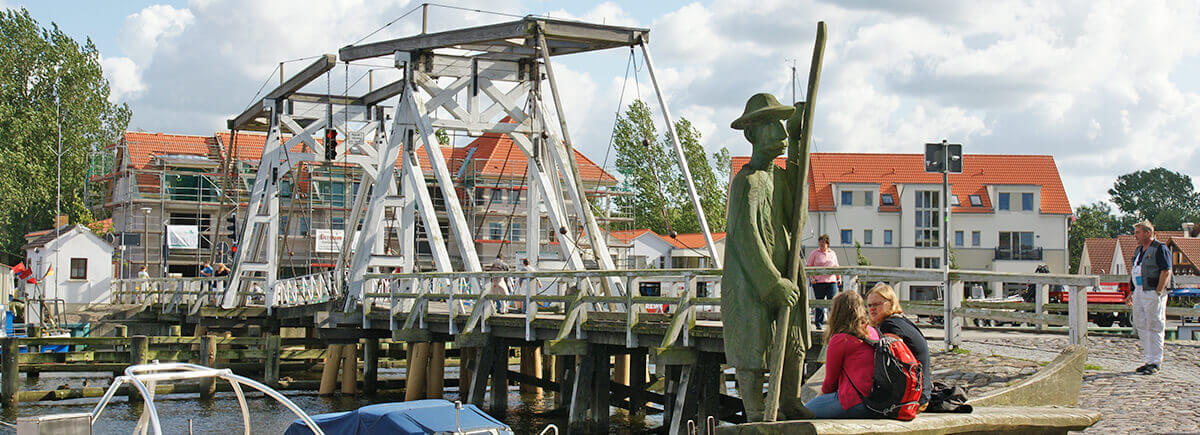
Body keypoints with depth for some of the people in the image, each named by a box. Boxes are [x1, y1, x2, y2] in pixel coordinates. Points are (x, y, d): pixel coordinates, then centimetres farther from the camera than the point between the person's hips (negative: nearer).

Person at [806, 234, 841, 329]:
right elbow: (808, 267, 2)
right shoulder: (815, 253, 5)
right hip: (818, 282, -2)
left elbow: (836, 267, 23)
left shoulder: (833, 253, 16)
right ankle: (818, 322, 11)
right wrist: (811, 277, -10)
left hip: (831, 281, 2)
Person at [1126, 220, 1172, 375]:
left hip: (1153, 293, -9)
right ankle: (1148, 360, 18)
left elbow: (1166, 272, -14)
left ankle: (1155, 363, 0)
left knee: (1155, 328, -4)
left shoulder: (1160, 249, -9)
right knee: (1141, 327, 10)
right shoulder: (1138, 250, 17)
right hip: (1139, 293, 9)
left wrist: (1158, 293, -19)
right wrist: (1132, 292, 18)